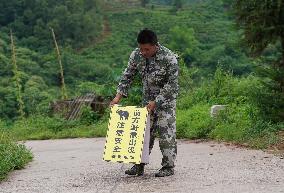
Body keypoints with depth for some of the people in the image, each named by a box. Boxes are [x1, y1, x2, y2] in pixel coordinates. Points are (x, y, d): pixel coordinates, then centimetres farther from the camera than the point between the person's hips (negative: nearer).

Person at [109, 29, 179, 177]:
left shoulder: (169, 58, -26)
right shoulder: (136, 55, -10)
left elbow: (171, 85, -22)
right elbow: (127, 76, 0)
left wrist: (156, 102, -27)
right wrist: (118, 96, -11)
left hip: (166, 99, -5)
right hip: (148, 99, 5)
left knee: (166, 133, -7)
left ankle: (168, 166, 1)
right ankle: (139, 165, 11)